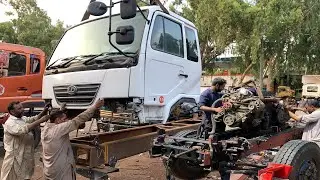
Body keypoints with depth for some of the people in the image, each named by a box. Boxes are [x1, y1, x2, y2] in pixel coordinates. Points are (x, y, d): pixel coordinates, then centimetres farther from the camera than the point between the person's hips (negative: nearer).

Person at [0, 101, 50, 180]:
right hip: (16, 157, -8)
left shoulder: (23, 118, 6)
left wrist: (44, 111, -19)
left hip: (26, 155, 8)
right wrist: (40, 121, -38)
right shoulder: (9, 123, -20)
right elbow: (23, 130, -35)